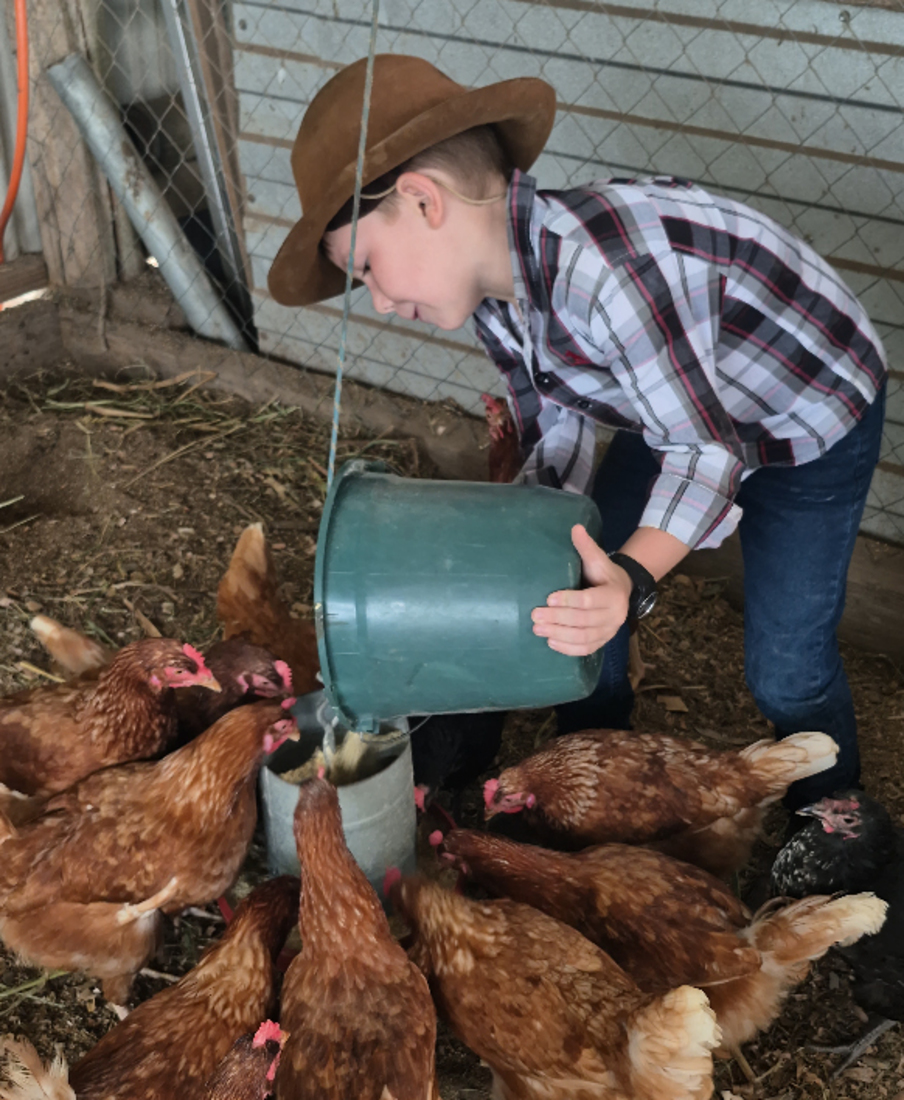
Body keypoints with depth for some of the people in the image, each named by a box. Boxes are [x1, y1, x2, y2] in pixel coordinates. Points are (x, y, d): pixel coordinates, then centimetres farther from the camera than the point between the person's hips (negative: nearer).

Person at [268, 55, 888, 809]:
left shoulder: (600, 267, -39)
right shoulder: (493, 288, -12)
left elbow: (707, 448, -34)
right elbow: (554, 451, -4)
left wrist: (632, 576, -47)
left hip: (814, 424, -7)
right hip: (680, 408, 7)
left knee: (785, 669, -1)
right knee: (579, 606, 7)